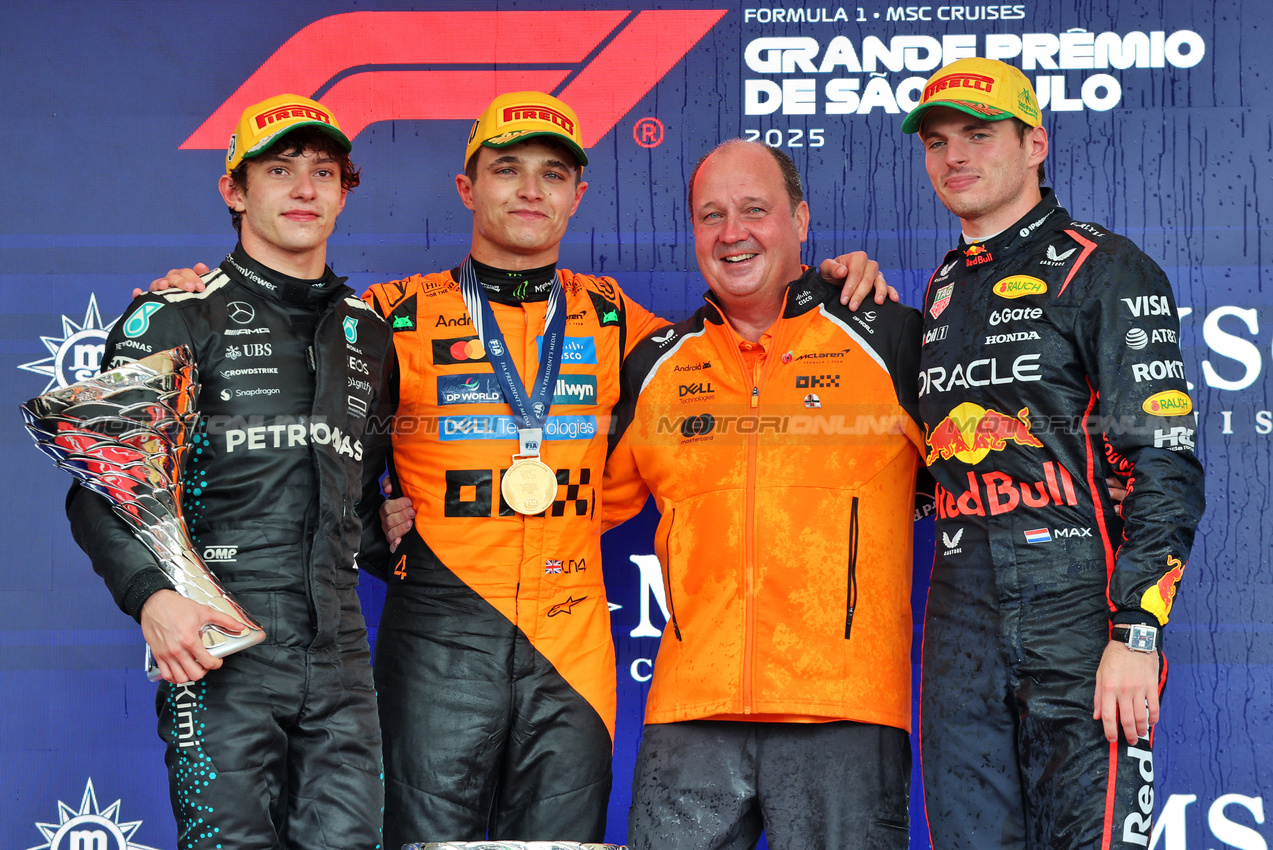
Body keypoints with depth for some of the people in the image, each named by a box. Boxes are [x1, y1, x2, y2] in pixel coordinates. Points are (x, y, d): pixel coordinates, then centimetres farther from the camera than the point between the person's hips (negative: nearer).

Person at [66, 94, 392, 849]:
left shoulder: (369, 333, 18)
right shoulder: (176, 319, 3)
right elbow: (97, 489, -3)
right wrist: (149, 595, -17)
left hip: (339, 651, 4)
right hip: (219, 646, -4)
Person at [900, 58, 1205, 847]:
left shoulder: (1106, 270, -2)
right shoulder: (944, 290, 19)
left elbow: (1166, 467, -10)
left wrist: (1136, 635, -18)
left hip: (1080, 611, -6)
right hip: (963, 627, 6)